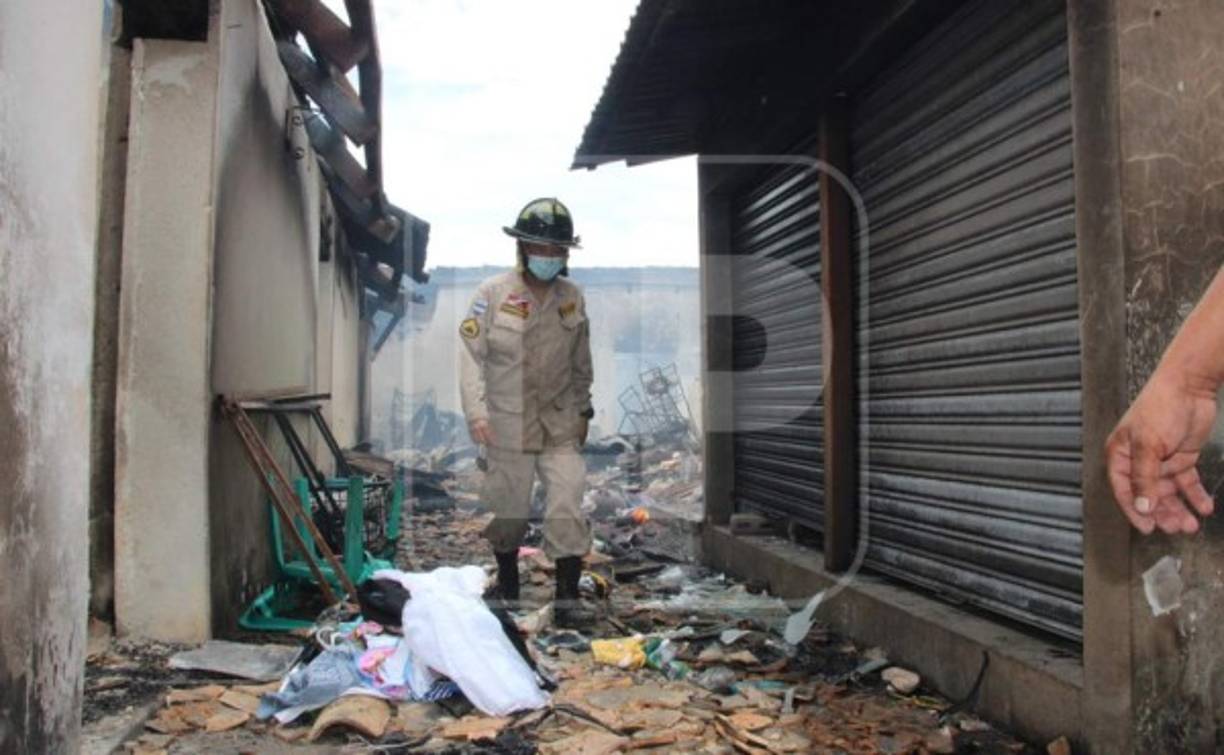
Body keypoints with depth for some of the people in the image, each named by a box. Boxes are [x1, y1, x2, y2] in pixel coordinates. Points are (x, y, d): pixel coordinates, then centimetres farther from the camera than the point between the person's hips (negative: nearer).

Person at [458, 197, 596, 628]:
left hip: (560, 425, 2)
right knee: (509, 510, 11)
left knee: (567, 508, -5)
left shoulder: (572, 298, 3)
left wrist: (584, 409, 18)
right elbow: (471, 354, -10)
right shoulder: (493, 293, -8)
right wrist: (476, 411, -18)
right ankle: (507, 587, 35)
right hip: (507, 425, -2)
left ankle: (568, 599, 2)